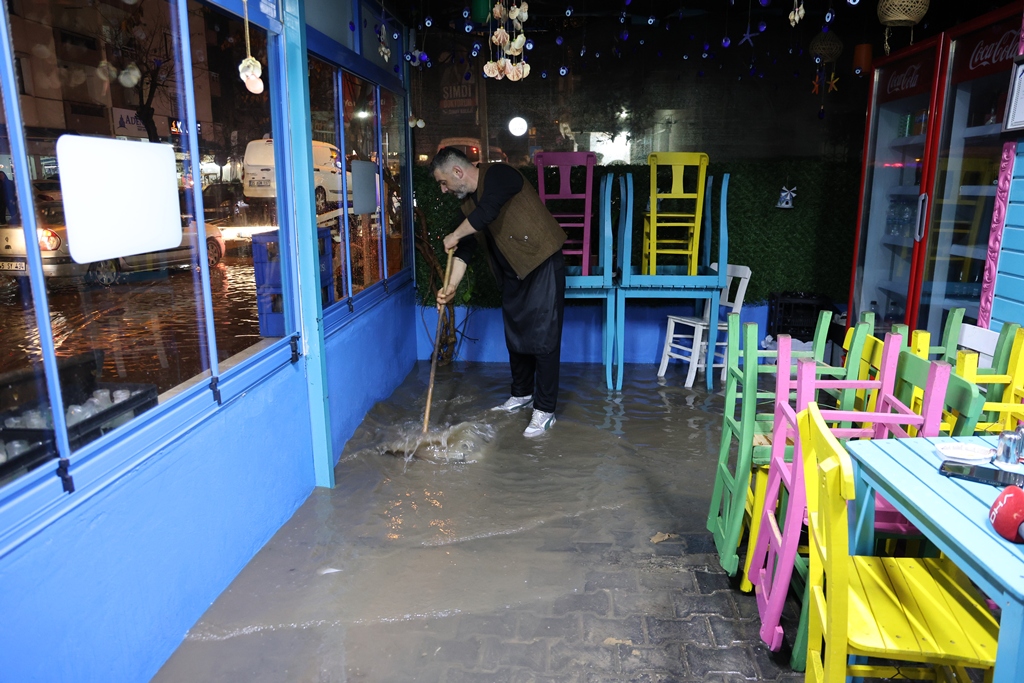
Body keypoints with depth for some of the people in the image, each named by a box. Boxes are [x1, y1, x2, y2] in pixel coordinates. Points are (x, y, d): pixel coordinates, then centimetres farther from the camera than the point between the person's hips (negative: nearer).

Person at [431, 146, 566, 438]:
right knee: (515, 336, 15)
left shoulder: (498, 174, -16)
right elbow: (465, 249, 9)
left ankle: (544, 410, 2)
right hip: (513, 273, 9)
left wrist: (454, 235, -17)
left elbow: (487, 211, -33)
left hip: (542, 266, -9)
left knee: (543, 338, -6)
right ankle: (521, 393, 34)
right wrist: (451, 286, -2)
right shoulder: (468, 202, 9)